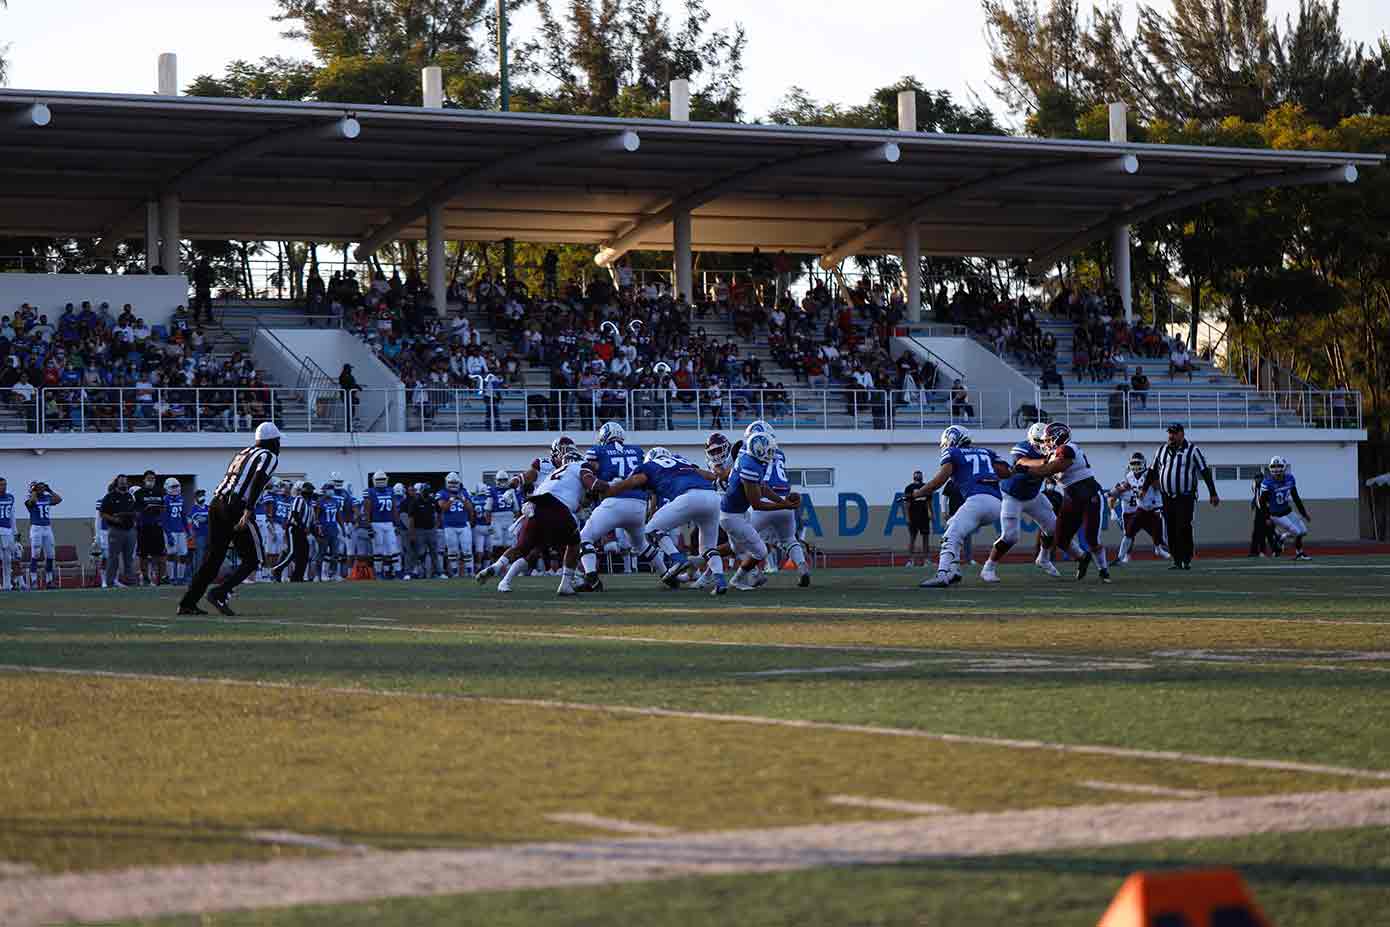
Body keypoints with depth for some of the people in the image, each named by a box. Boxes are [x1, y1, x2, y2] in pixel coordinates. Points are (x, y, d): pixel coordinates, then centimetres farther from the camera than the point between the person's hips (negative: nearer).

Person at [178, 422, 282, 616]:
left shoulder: (242, 453, 23)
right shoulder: (269, 457, 1)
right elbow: (257, 482, -16)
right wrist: (248, 512, -25)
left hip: (216, 504, 7)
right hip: (236, 507, -7)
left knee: (214, 557, 12)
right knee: (252, 560, 2)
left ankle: (187, 603, 9)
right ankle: (219, 593, -14)